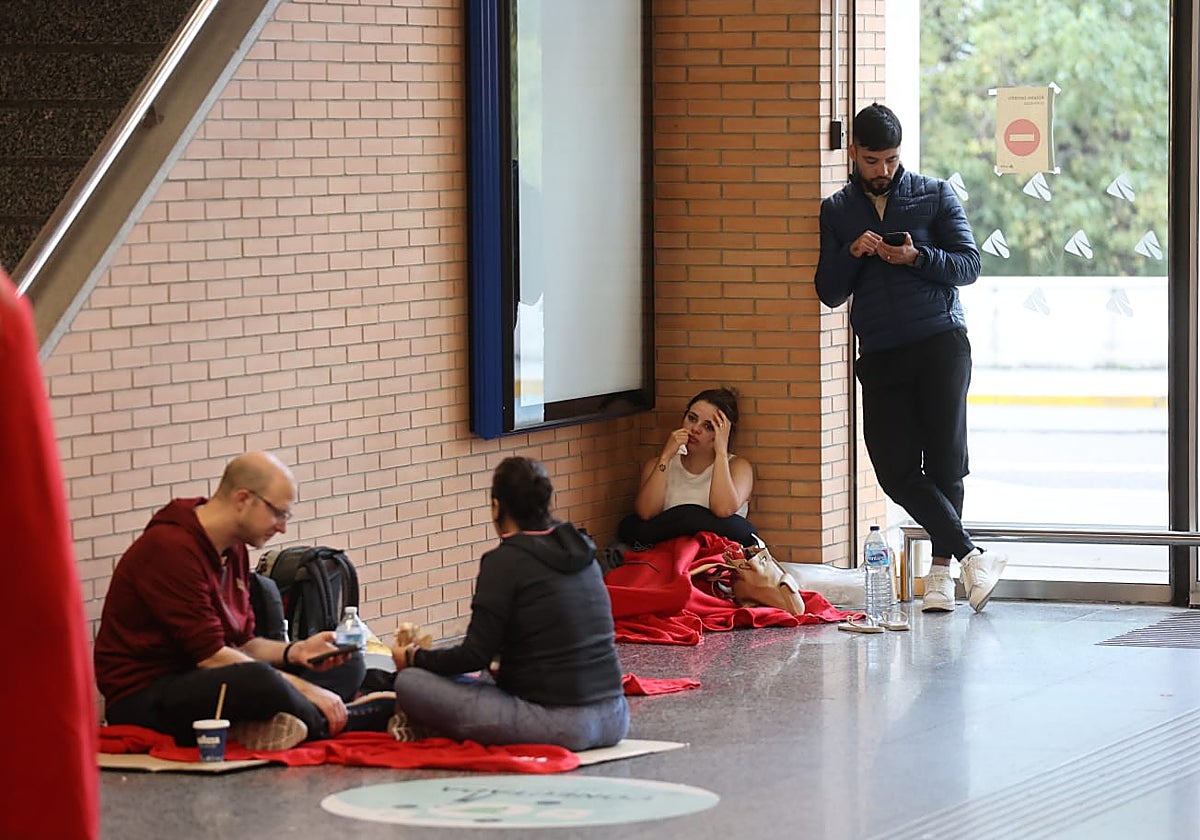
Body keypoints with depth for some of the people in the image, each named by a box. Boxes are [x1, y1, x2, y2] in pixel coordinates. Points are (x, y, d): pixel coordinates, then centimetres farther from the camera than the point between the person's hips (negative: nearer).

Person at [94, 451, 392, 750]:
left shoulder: (233, 551, 12)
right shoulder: (170, 548, -19)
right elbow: (209, 655, -22)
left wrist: (294, 652, -5)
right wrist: (304, 690, -20)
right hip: (144, 698, -10)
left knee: (347, 666, 4)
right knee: (259, 680, -39)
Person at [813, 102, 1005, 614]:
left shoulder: (935, 196, 9)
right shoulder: (836, 211, 14)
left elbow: (969, 264, 2)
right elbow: (829, 292, 10)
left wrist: (917, 256, -14)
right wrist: (852, 254, -9)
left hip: (940, 344, -2)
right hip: (880, 355, 2)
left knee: (944, 459, -5)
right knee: (896, 470, -10)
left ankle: (941, 569, 4)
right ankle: (971, 557, -9)